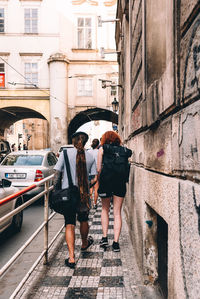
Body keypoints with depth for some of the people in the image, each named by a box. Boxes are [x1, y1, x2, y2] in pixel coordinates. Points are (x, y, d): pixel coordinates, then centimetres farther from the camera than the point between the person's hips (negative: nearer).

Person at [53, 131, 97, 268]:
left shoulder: (66, 153, -5)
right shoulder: (90, 157, 1)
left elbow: (57, 173, -7)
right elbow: (94, 178, -4)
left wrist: (56, 190, 0)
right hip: (84, 195, 2)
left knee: (69, 224, 5)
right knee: (83, 220, 23)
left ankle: (71, 257, -1)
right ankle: (84, 244, 46)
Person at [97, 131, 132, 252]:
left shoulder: (103, 149, 5)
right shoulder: (125, 150, 12)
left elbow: (98, 169, -1)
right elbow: (127, 167, 7)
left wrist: (99, 181, 10)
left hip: (106, 181, -1)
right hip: (120, 183, 2)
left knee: (105, 209, 18)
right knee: (117, 212, 8)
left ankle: (105, 237, 14)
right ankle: (116, 242, 7)